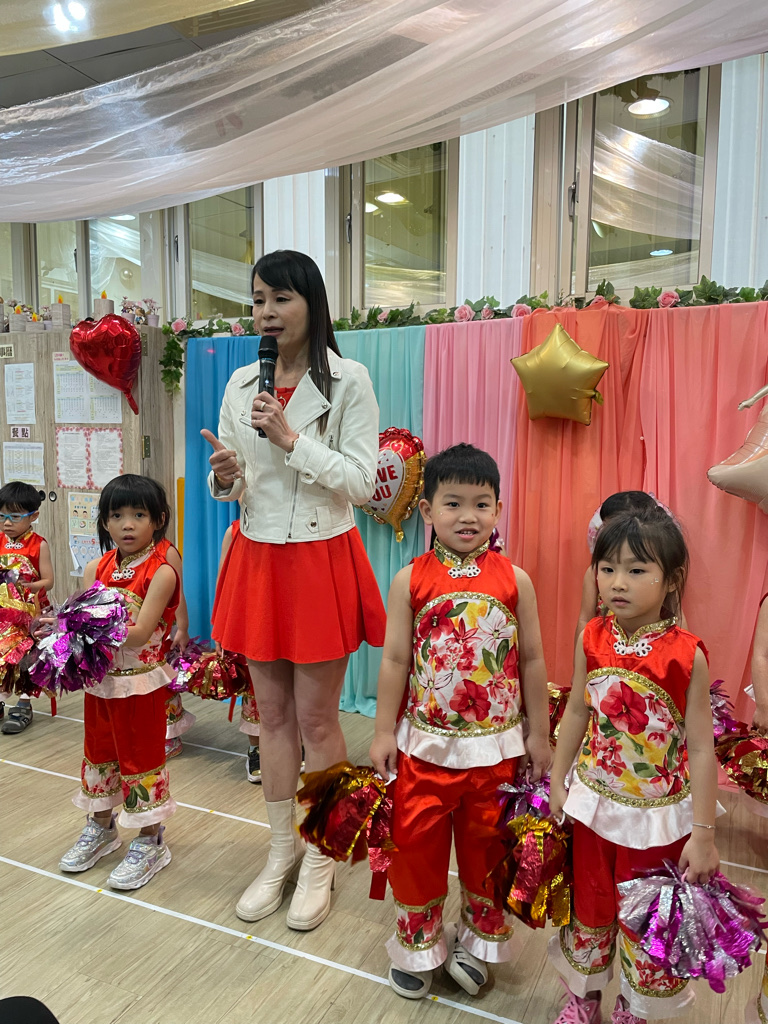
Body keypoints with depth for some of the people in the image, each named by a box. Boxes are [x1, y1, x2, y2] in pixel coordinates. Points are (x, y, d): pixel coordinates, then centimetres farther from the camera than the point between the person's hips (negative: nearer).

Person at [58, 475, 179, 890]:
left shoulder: (161, 571, -16)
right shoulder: (97, 568, 3)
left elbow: (138, 634, -23)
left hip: (141, 683, -6)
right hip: (99, 680, 6)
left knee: (141, 758, 5)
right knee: (99, 751, 20)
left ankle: (150, 842, 22)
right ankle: (101, 827, 41)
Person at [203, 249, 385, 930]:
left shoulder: (348, 381, -6)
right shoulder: (240, 384, 7)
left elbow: (361, 483, -11)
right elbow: (230, 484, 12)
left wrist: (292, 440, -18)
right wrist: (225, 477, -11)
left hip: (320, 560, -4)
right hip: (257, 559, 5)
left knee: (316, 717, 5)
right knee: (272, 713, 14)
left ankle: (320, 861, 27)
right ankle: (282, 850, 34)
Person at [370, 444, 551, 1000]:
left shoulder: (514, 580, -5)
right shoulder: (411, 580, -7)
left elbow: (532, 660, 1)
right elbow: (394, 660, -3)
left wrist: (539, 734, 5)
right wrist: (384, 732, -2)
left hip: (495, 744, 1)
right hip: (425, 741, 0)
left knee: (486, 843, 15)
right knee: (417, 840, 12)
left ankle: (479, 939, 41)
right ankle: (420, 943, 37)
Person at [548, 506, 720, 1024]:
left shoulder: (686, 654, -20)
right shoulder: (593, 639, -9)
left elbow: (701, 748, -14)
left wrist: (703, 834, -11)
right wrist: (557, 782, 7)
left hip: (658, 816, -3)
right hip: (593, 806, 3)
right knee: (589, 907, 21)